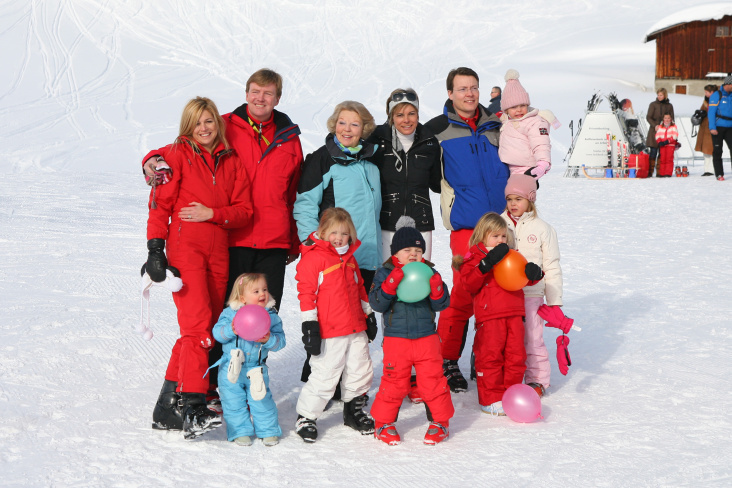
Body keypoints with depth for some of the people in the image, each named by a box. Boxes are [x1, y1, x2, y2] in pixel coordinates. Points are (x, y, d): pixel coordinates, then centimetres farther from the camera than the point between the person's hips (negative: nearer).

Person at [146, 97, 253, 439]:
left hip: (218, 252, 5)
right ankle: (192, 409, -22)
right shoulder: (177, 155, 4)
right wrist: (155, 248, -8)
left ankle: (169, 406, 13)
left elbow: (244, 210, 8)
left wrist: (211, 213, -8)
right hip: (184, 248, -5)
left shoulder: (231, 161, 14)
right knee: (198, 325, -18)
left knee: (205, 329, 4)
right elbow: (160, 204, 0)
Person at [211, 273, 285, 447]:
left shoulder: (271, 316, -2)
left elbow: (280, 340, -4)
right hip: (231, 368, 0)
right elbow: (217, 333, -9)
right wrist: (231, 330, -26)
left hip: (257, 370, 0)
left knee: (261, 400, 3)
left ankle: (268, 431, 20)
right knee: (233, 402, 6)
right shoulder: (230, 313, -4)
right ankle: (240, 431, 20)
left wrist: (269, 340, -24)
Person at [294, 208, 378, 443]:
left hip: (356, 329, 7)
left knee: (361, 371, 14)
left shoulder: (350, 258, 15)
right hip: (330, 332, -7)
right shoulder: (313, 258, -9)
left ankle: (354, 410, 33)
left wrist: (368, 314, 26)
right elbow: (306, 293, -11)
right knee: (324, 375, -5)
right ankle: (305, 417, 10)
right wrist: (309, 325, -15)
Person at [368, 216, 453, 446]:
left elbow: (441, 305, 2)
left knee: (433, 380, 2)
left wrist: (437, 289, -18)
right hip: (396, 339, -1)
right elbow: (377, 304, -10)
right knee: (394, 382, 4)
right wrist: (390, 284, -23)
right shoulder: (385, 273, 0)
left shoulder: (429, 273, 5)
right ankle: (384, 422, 20)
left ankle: (440, 421, 18)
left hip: (427, 338, 1)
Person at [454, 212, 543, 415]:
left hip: (514, 314, 5)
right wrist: (487, 264, -24)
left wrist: (533, 273, -3)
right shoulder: (475, 257, 2)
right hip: (489, 316, -5)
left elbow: (526, 278, 22)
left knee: (516, 355, 7)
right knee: (490, 357, -2)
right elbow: (469, 283, -14)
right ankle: (490, 399, 7)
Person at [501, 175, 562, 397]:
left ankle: (537, 380, 14)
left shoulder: (543, 229, 2)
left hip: (531, 294, -2)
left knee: (532, 339, 0)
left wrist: (554, 301, 0)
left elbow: (552, 267, 3)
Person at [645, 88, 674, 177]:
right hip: (654, 130, -2)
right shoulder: (653, 104, 6)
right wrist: (655, 125, -13)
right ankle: (650, 172, -7)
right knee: (653, 151, -8)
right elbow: (648, 117, 1)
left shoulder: (669, 106, 11)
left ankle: (660, 172, 2)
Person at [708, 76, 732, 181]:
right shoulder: (716, 95, -3)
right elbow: (711, 112, -8)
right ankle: (719, 174, 7)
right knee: (717, 151, 2)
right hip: (718, 127, -5)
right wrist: (712, 128, -15)